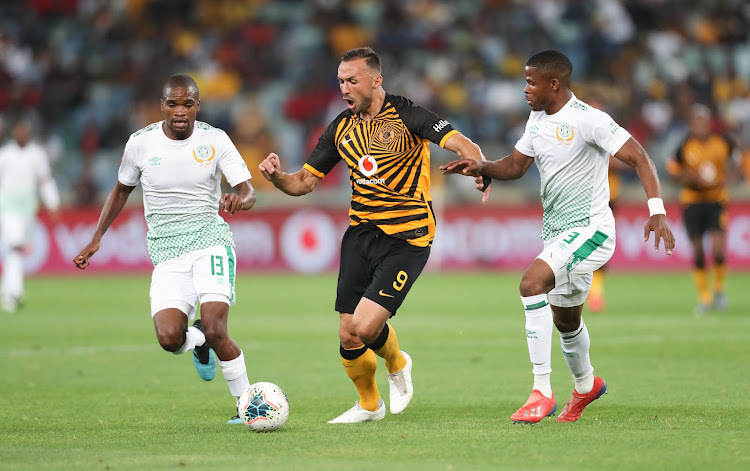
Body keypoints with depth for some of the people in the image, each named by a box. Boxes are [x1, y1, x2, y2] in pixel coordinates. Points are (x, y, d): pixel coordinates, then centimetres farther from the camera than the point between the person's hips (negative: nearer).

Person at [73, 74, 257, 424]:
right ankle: (197, 340, 19)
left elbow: (248, 192, -6)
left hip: (210, 241, -2)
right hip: (167, 254, 2)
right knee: (169, 338, -19)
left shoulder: (215, 140, -3)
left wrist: (239, 200, -30)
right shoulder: (141, 142, 1)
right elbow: (122, 190, 17)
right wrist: (96, 239, 15)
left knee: (215, 331, -21)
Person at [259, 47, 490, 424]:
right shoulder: (341, 128, 9)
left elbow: (464, 146, -18)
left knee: (366, 327, -16)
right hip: (361, 233, 6)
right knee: (347, 336, 3)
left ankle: (397, 365, 19)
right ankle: (369, 404, 29)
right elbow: (304, 181, 12)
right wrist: (277, 177, -9)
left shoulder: (405, 116, -10)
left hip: (406, 238, -6)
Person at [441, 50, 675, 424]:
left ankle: (542, 392, -26)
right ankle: (585, 385, 51)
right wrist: (481, 168, -3)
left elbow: (639, 158, -18)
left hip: (589, 228, -9)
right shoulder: (538, 119, 8)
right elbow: (516, 165, 18)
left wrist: (657, 210, -28)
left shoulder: (588, 120, -17)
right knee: (564, 319, 22)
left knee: (532, 284, -29)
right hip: (558, 232, 9)